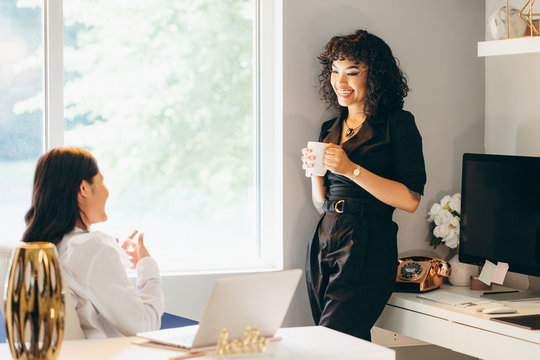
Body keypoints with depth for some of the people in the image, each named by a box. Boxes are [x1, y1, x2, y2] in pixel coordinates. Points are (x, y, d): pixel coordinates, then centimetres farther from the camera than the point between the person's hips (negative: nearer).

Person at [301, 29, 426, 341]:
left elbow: (411, 200, -12)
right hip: (324, 245, 6)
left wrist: (351, 169, -17)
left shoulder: (397, 124, -3)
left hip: (366, 251, -6)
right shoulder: (331, 128, 16)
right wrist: (315, 172, 1)